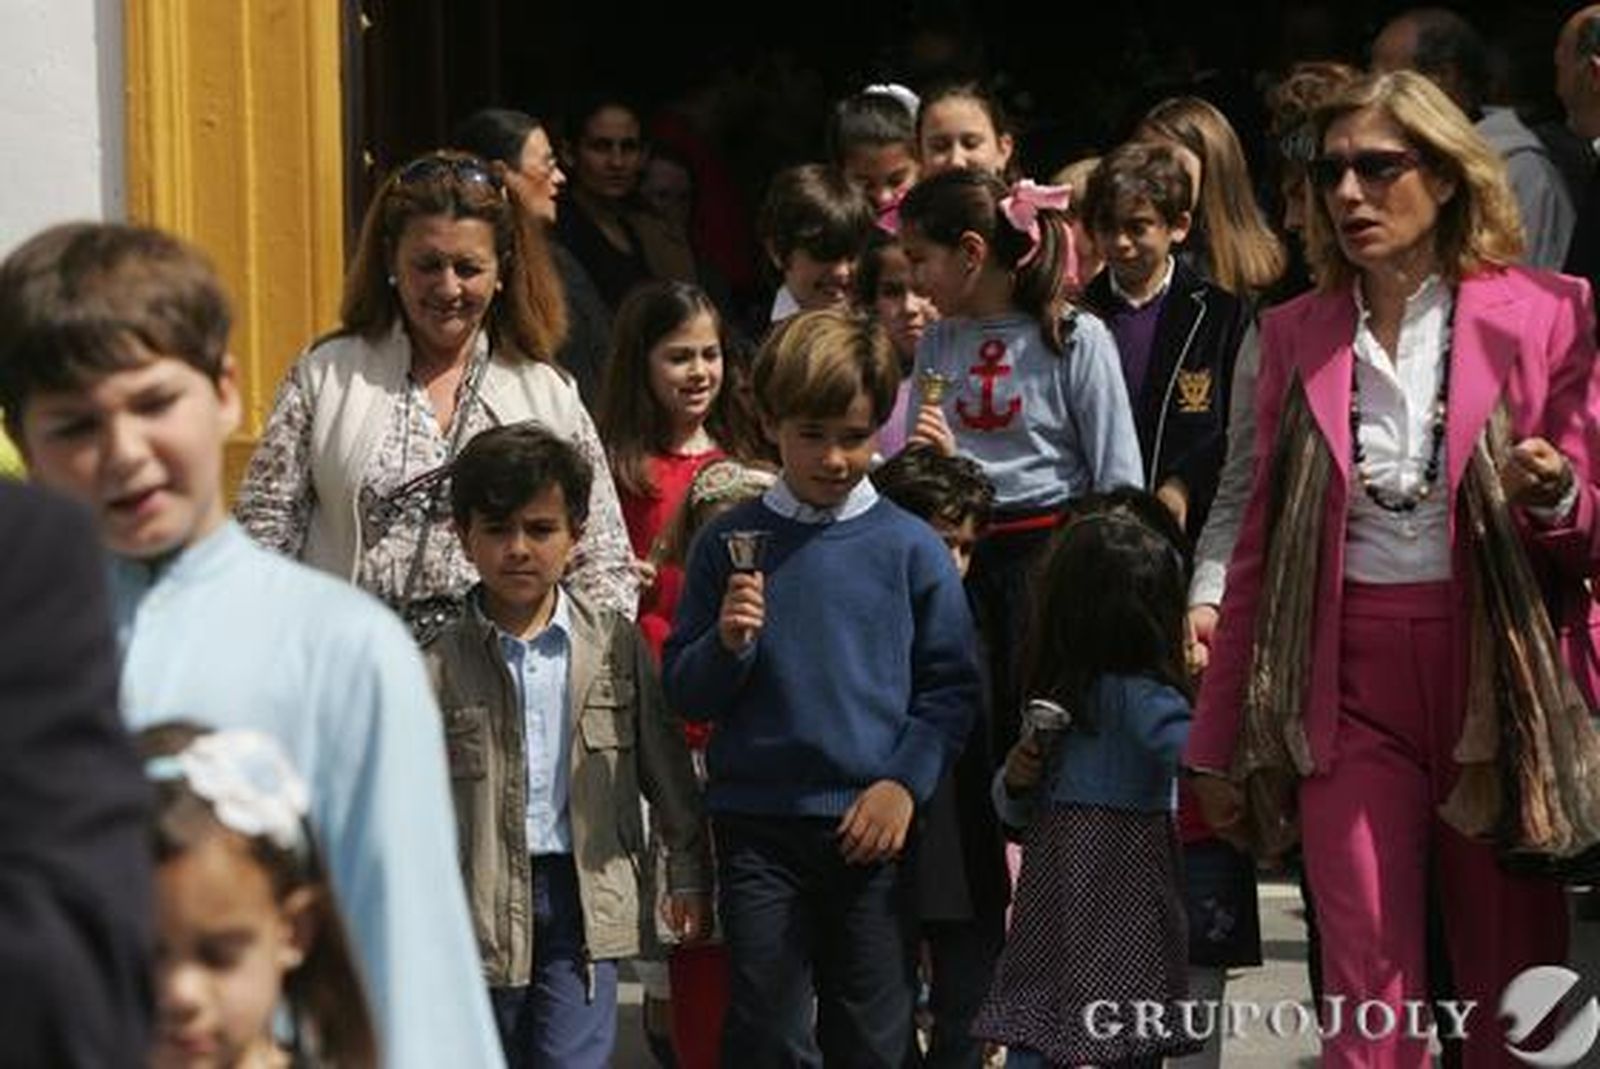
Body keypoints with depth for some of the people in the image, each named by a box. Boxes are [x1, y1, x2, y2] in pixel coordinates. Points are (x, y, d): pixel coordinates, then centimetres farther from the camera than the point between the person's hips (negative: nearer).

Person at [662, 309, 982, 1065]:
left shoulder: (909, 548, 1)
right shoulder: (730, 544, 2)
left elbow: (951, 685, 3)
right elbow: (685, 695, 4)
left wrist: (905, 782, -9)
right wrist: (727, 644, -15)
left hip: (872, 828, 0)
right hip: (759, 825, 0)